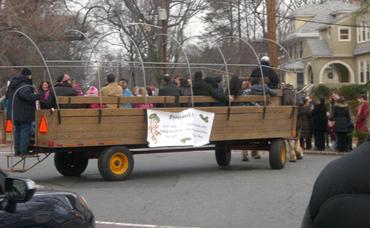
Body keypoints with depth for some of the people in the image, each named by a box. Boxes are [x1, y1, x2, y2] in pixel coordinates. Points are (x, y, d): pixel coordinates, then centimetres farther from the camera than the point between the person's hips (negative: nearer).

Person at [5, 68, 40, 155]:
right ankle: (23, 150, -5)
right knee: (25, 130, -4)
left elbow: (7, 96, 24)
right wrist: (37, 96, -39)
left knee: (17, 130, 15)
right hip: (25, 113, -9)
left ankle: (17, 150, 18)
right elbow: (26, 95, -37)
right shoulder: (25, 86, -17)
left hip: (14, 112, 9)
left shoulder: (13, 84, 13)